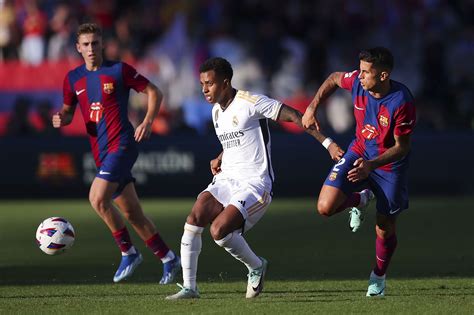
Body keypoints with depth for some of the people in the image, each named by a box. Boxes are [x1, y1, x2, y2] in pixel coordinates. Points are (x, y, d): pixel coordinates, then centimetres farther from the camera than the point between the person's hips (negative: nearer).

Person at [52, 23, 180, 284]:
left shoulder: (119, 70, -5)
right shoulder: (73, 78, 10)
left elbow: (153, 92, 0)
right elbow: (68, 110, 20)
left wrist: (147, 122, -12)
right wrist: (61, 119, -3)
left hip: (121, 145, -7)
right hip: (100, 152, 7)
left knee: (97, 198, -22)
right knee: (131, 213, 9)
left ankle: (128, 252, -7)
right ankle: (168, 259, 20)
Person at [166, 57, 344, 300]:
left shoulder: (250, 103, -12)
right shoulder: (216, 111, 13)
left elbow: (293, 116, -13)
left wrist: (328, 143, -17)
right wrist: (219, 160, 12)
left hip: (254, 184, -7)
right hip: (227, 180, 7)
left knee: (218, 230, -24)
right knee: (195, 216, -16)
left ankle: (256, 267, 5)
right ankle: (189, 287, -10)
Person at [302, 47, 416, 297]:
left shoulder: (401, 102, -30)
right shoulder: (357, 81, -17)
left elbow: (402, 147, -24)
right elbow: (334, 79, 8)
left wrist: (371, 165, -36)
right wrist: (312, 108, 2)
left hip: (390, 164, -4)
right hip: (359, 152, 4)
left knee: (385, 231, 4)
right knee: (325, 207, -14)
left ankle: (379, 277, 35)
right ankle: (360, 200, 21)